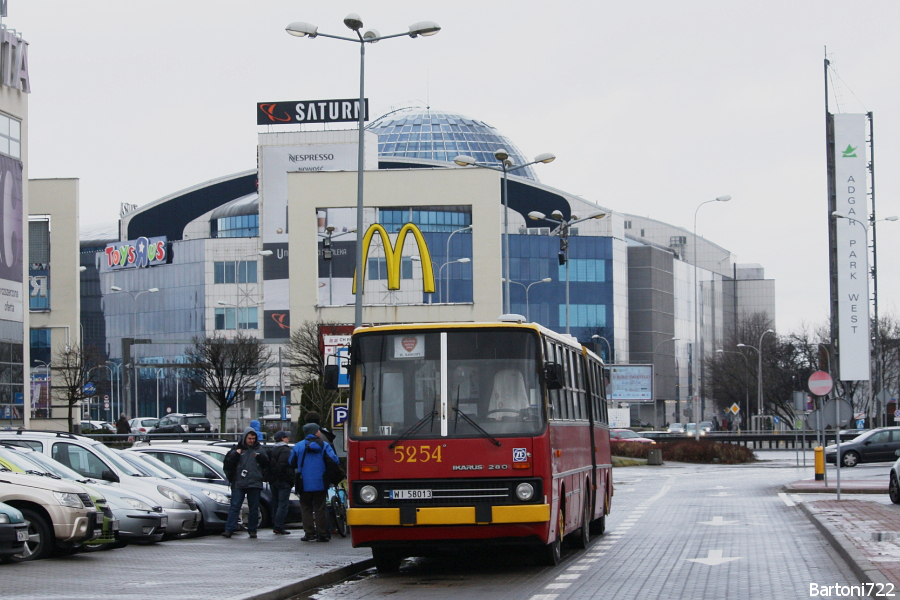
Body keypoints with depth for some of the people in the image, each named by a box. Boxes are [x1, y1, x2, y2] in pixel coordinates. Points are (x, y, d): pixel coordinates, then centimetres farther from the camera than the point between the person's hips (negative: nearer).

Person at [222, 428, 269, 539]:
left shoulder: (259, 449, 14)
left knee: (254, 508, 5)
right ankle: (229, 530, -11)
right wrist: (236, 454, -10)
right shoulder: (237, 448, 8)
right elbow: (227, 463, 2)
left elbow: (267, 464, 12)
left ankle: (252, 530, 13)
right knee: (235, 506, -7)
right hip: (238, 483, -2)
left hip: (254, 484, 2)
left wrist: (260, 457, -4)